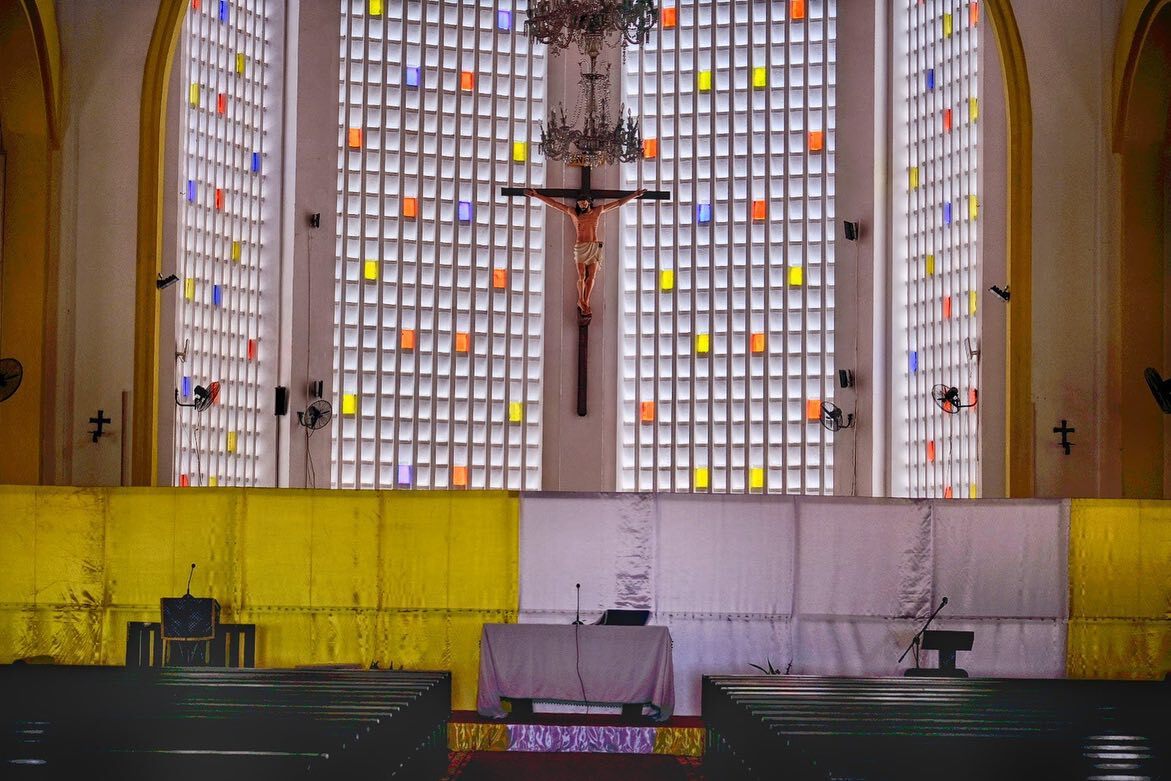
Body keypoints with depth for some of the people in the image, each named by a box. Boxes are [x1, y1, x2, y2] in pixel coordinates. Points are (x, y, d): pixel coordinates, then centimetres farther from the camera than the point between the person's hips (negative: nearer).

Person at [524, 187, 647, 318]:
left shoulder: (598, 211, 7)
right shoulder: (573, 212, 4)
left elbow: (619, 202, 10)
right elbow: (553, 203, 3)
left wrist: (635, 195, 9)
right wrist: (537, 195, 0)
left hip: (595, 247, 1)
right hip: (580, 247, -1)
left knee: (591, 276, 0)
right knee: (581, 276, -4)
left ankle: (585, 303, 7)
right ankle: (581, 302, 11)